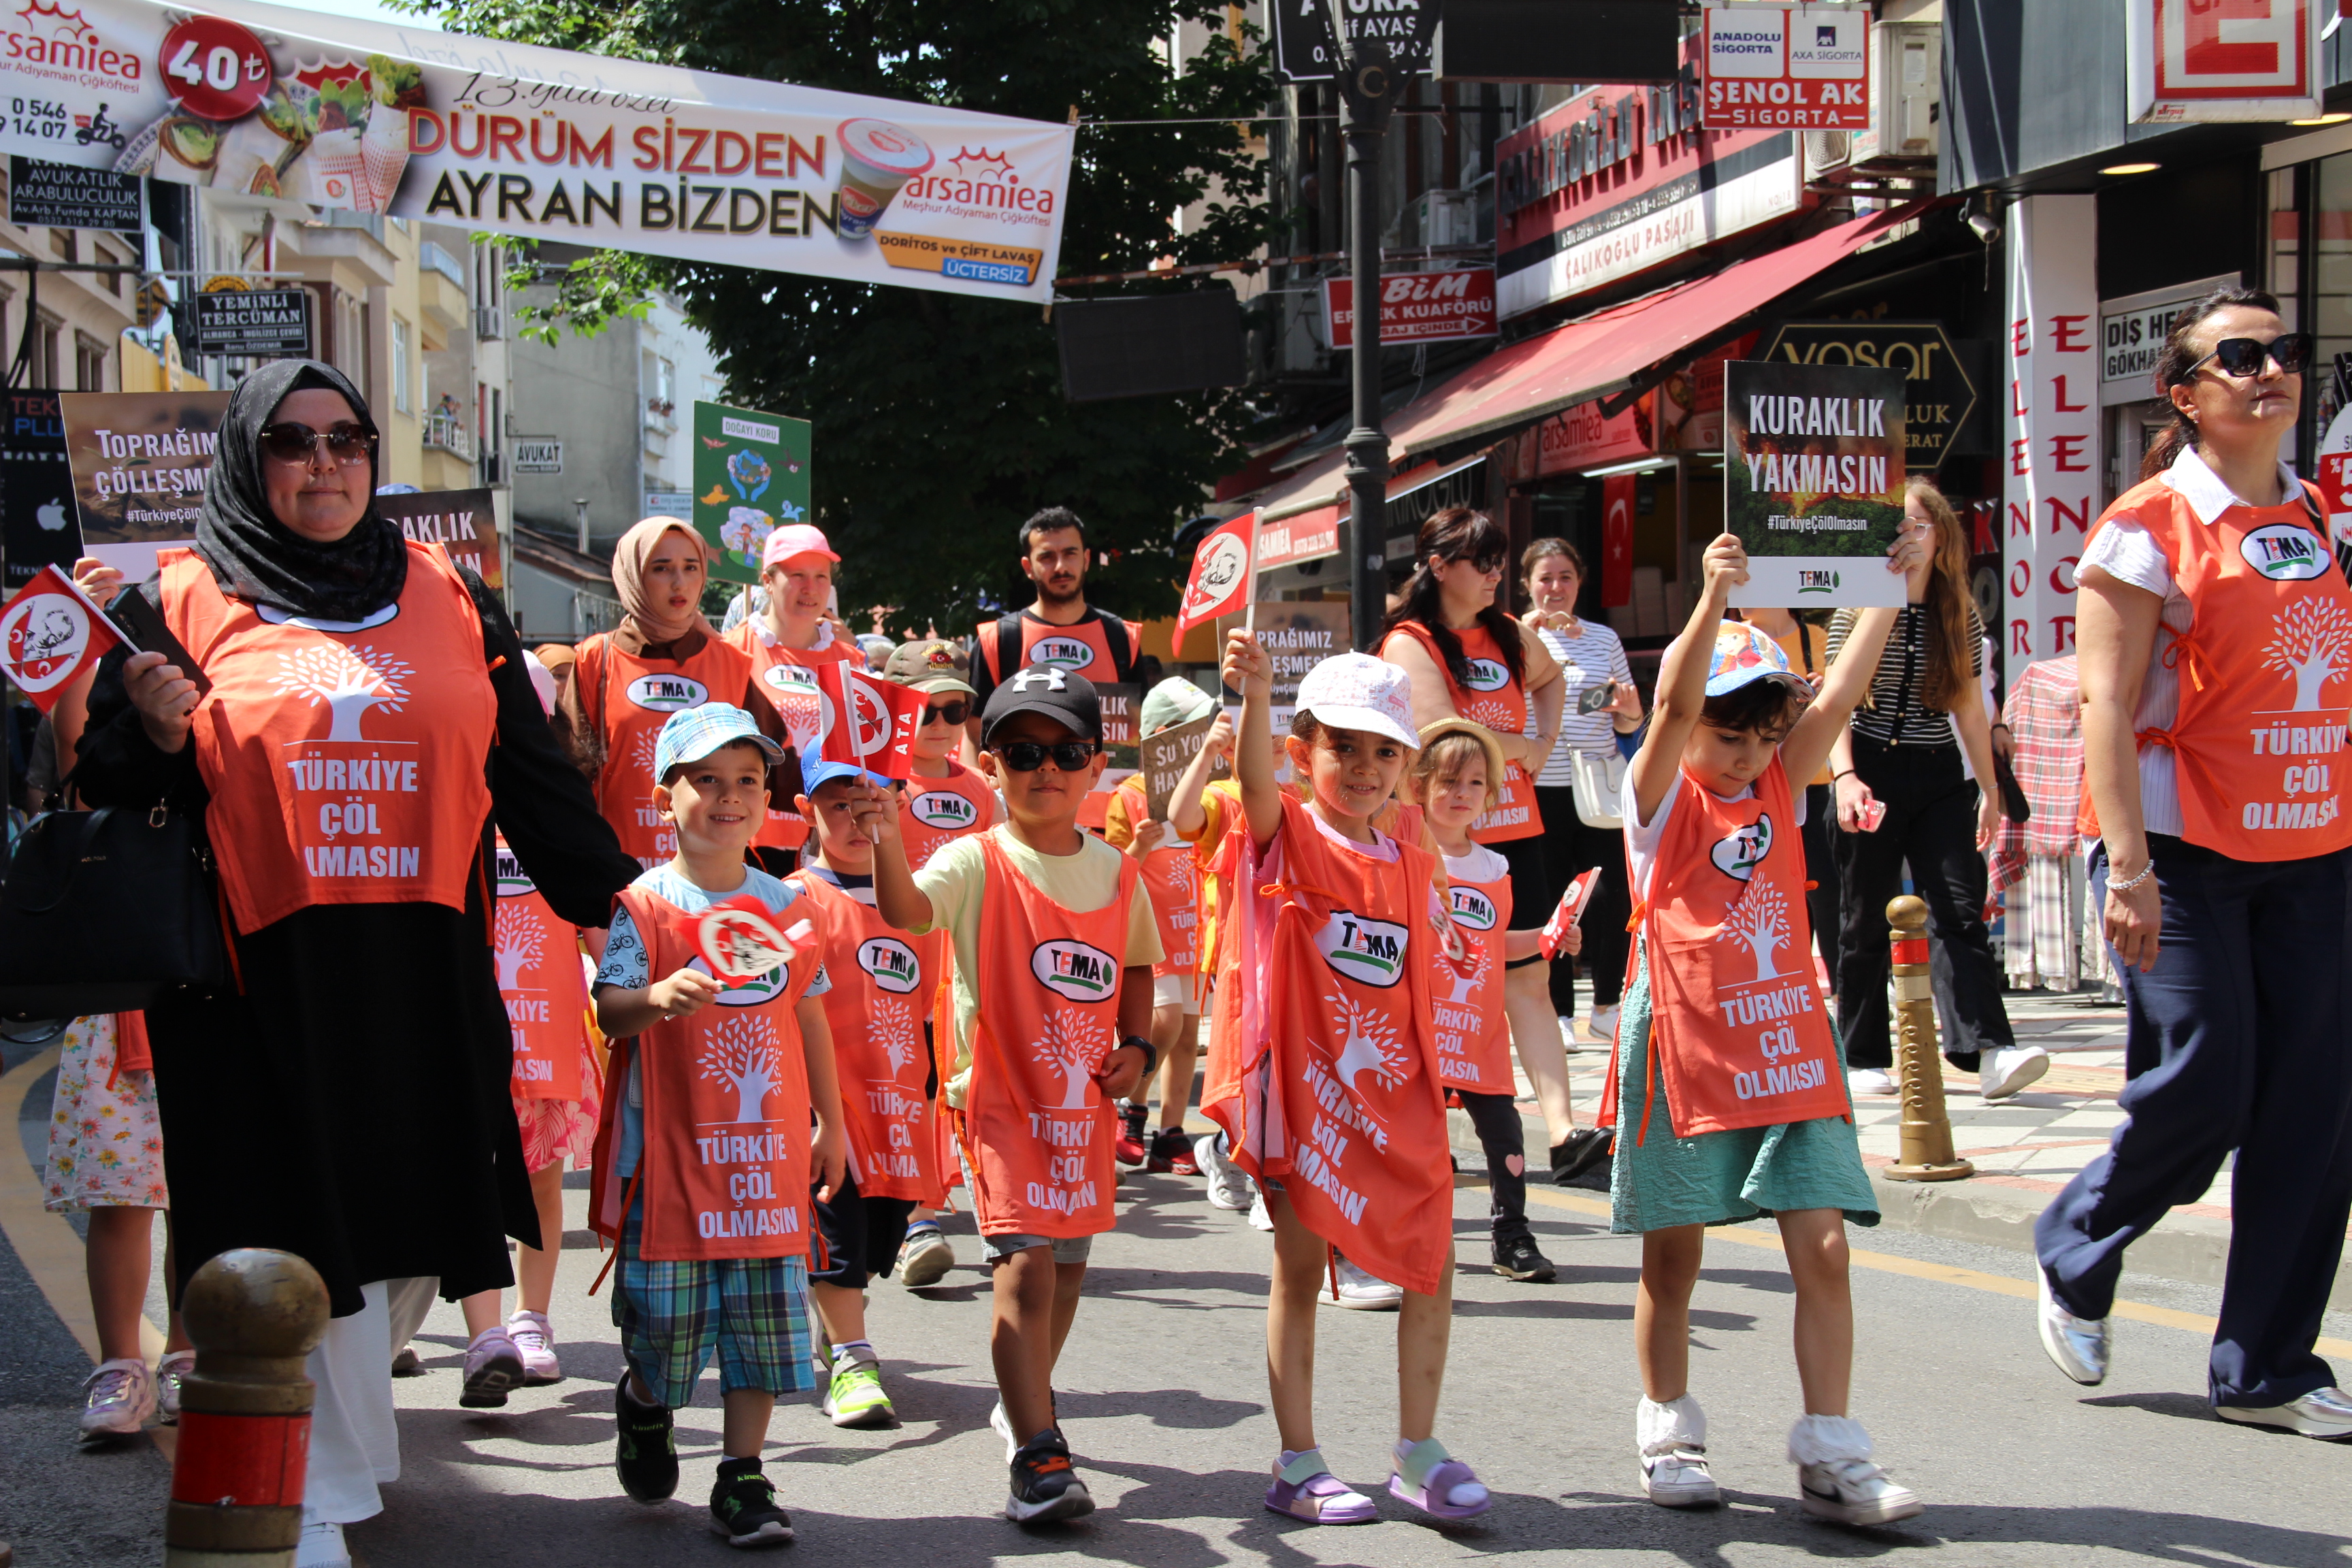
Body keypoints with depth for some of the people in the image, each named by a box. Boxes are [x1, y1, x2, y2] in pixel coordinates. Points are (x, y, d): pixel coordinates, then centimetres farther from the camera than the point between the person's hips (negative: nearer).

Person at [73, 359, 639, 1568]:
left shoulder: (447, 597, 12)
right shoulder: (179, 601, 5)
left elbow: (533, 775, 14)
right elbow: (108, 790, 7)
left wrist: (618, 901, 11)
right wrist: (158, 737, -13)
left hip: (427, 982, 3)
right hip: (262, 984, -3)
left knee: (405, 1243, 7)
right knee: (314, 1249, -5)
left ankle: (332, 1426, 30)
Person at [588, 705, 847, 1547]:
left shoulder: (791, 907, 9)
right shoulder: (645, 904, -4)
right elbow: (606, 1009, -11)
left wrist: (830, 1123, 18)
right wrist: (655, 1000, -33)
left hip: (768, 1147, 3)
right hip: (669, 1145, -3)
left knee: (764, 1318, 2)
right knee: (664, 1320, 3)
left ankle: (742, 1474, 10)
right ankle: (643, 1403, 35)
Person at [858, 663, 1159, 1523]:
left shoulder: (1117, 873, 4)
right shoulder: (978, 864, -11)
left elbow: (1138, 965, 20)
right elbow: (907, 911, -30)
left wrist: (1135, 1045, 4)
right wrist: (887, 845, -50)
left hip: (1084, 1098, 5)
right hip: (1001, 1095, -5)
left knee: (1069, 1262, 16)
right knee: (1025, 1258, -17)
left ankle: (1025, 1398, 41)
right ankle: (1037, 1455, -16)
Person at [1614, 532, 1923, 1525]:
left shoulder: (1780, 788, 10)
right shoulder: (1662, 797, -2)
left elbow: (1837, 697, -1)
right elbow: (1673, 707, -20)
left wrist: (1894, 587, -8)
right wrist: (1712, 602, -33)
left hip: (1786, 1043, 4)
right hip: (1685, 1046, -3)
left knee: (1821, 1245, -6)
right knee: (1672, 1256, 7)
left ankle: (1830, 1457, -2)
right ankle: (1669, 1436, 23)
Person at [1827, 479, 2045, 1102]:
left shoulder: (1959, 616, 7)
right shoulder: (1859, 611, 0)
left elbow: (1969, 706, 13)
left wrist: (1990, 788, 11)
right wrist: (1845, 777, -20)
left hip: (1939, 776, 2)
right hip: (1873, 772, -2)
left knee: (1960, 910, -10)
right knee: (1866, 921, 4)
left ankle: (1989, 1051, -21)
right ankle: (1865, 1058, 13)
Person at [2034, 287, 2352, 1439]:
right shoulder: (2149, 527, -5)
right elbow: (2108, 707, -11)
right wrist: (2128, 865, -19)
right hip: (2185, 853, -6)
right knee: (2199, 1095, -7)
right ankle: (2074, 1258, 22)